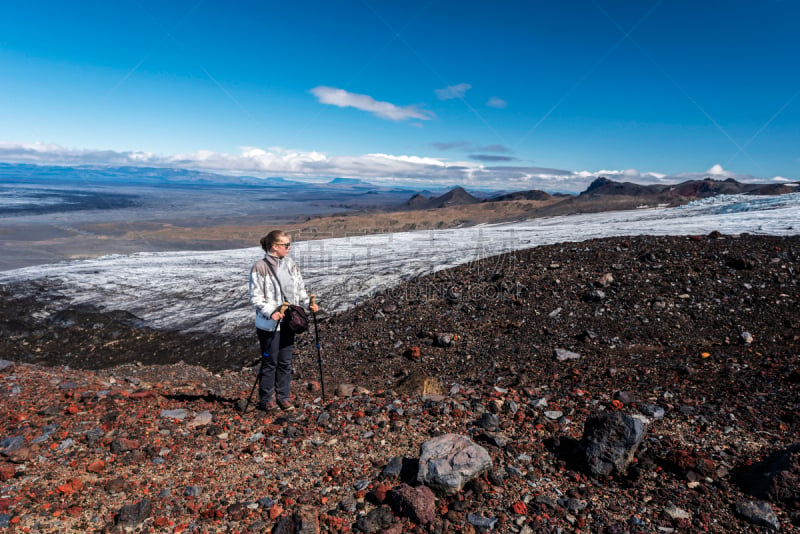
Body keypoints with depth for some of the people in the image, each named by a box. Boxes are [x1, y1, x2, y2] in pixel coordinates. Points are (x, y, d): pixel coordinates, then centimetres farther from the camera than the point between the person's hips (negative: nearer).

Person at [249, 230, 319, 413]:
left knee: (285, 362, 13)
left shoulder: (291, 265, 7)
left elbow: (300, 290, 13)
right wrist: (270, 312, -23)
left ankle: (283, 397, 27)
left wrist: (309, 304, -3)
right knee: (270, 362, 6)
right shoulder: (260, 267, -11)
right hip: (269, 324, -5)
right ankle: (266, 400, 22)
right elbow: (255, 297, -11)